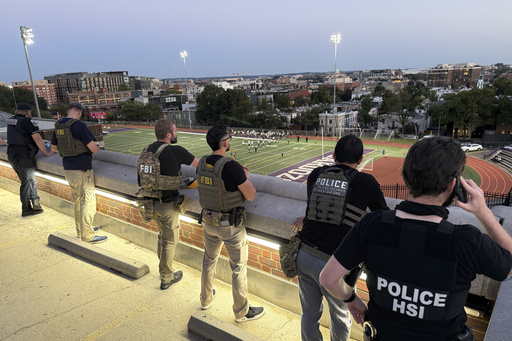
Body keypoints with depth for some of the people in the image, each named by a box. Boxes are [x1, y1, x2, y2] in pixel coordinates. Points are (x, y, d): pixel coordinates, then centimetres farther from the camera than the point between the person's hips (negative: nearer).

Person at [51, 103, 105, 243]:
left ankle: (81, 230, 31)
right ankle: (88, 235, 3)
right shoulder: (79, 125, -17)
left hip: (68, 168, 8)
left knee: (78, 200, 19)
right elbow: (93, 147, -19)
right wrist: (97, 149, 3)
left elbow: (53, 147, 19)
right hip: (81, 169, -8)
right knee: (88, 201, -1)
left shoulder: (58, 125, 7)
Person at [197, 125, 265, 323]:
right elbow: (251, 196, -19)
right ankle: (242, 312, 26)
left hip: (209, 220, 7)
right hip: (231, 225, -6)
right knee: (239, 267, 10)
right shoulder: (231, 166, -26)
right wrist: (246, 177, -2)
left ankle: (206, 299, 44)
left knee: (209, 260, 25)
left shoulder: (202, 164, -4)